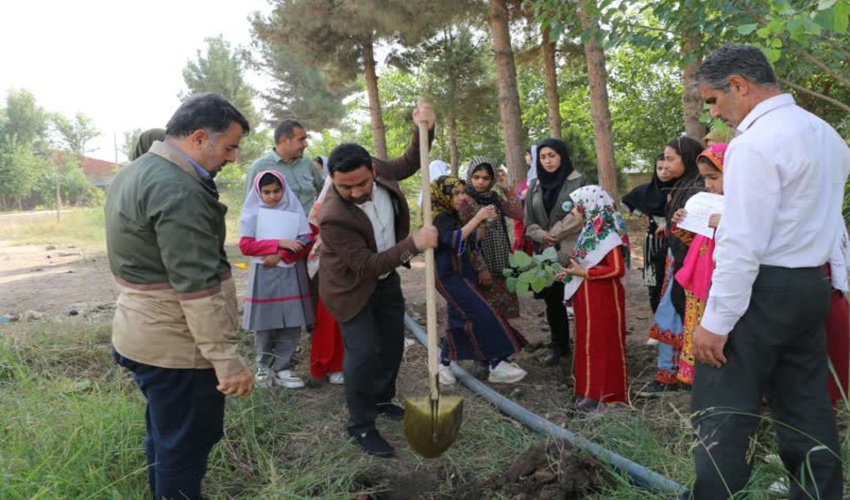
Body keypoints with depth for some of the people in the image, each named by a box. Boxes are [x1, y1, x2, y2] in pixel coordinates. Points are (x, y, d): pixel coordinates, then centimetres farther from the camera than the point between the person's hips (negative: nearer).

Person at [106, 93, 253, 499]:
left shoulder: (136, 172, 10)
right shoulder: (179, 190, -24)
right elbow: (198, 287, -28)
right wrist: (228, 360, -25)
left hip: (145, 337, 10)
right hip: (177, 346, -10)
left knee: (165, 437, 23)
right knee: (185, 447, 4)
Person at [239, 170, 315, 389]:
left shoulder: (294, 209, 3)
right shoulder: (251, 213, -2)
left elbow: (307, 240, -3)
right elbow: (245, 245, -9)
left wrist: (281, 255, -14)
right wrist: (280, 243, -16)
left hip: (291, 274, 2)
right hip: (264, 276, -1)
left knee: (292, 325, 2)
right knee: (265, 325, 5)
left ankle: (282, 369, 14)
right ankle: (264, 366, 24)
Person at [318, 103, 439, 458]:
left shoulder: (376, 169, -17)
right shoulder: (334, 217, -35)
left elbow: (409, 164, 4)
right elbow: (365, 266, -34)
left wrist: (424, 131, -13)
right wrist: (414, 244, -39)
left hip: (386, 277, 7)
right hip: (352, 286, -7)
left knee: (393, 342, 18)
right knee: (363, 352, -10)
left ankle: (382, 399, 40)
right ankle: (361, 426, 10)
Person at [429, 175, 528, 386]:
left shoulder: (455, 215, 10)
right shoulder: (438, 218, -15)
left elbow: (473, 240, 11)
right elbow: (453, 239, -32)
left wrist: (486, 223, -6)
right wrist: (477, 217, -34)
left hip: (463, 274, 9)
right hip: (450, 277, -9)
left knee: (460, 320, 12)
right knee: (484, 316, -14)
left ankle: (443, 364, 23)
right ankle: (497, 365, -7)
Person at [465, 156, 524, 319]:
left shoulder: (494, 197, 10)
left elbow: (518, 214, 2)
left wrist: (507, 189, -2)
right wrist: (480, 267, -17)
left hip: (502, 265, 6)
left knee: (502, 314, 12)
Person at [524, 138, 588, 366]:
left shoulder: (579, 181, -1)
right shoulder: (534, 186, 12)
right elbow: (529, 222, 8)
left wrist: (555, 234, -11)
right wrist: (542, 236, -11)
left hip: (573, 251, -4)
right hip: (546, 253, 5)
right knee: (552, 301, 10)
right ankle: (558, 345, 23)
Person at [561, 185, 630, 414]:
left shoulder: (608, 235, -18)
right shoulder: (589, 232, 10)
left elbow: (618, 269, -25)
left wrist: (584, 273, -22)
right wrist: (572, 270, 1)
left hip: (605, 297, -9)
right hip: (586, 297, 9)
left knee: (606, 343, 1)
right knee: (588, 341, 14)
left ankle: (611, 395, 12)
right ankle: (593, 391, 25)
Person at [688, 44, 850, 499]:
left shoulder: (755, 142, -17)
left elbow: (743, 245, -22)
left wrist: (715, 321, -18)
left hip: (760, 290, -9)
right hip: (811, 286, 10)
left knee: (723, 414, -2)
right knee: (806, 410, 16)